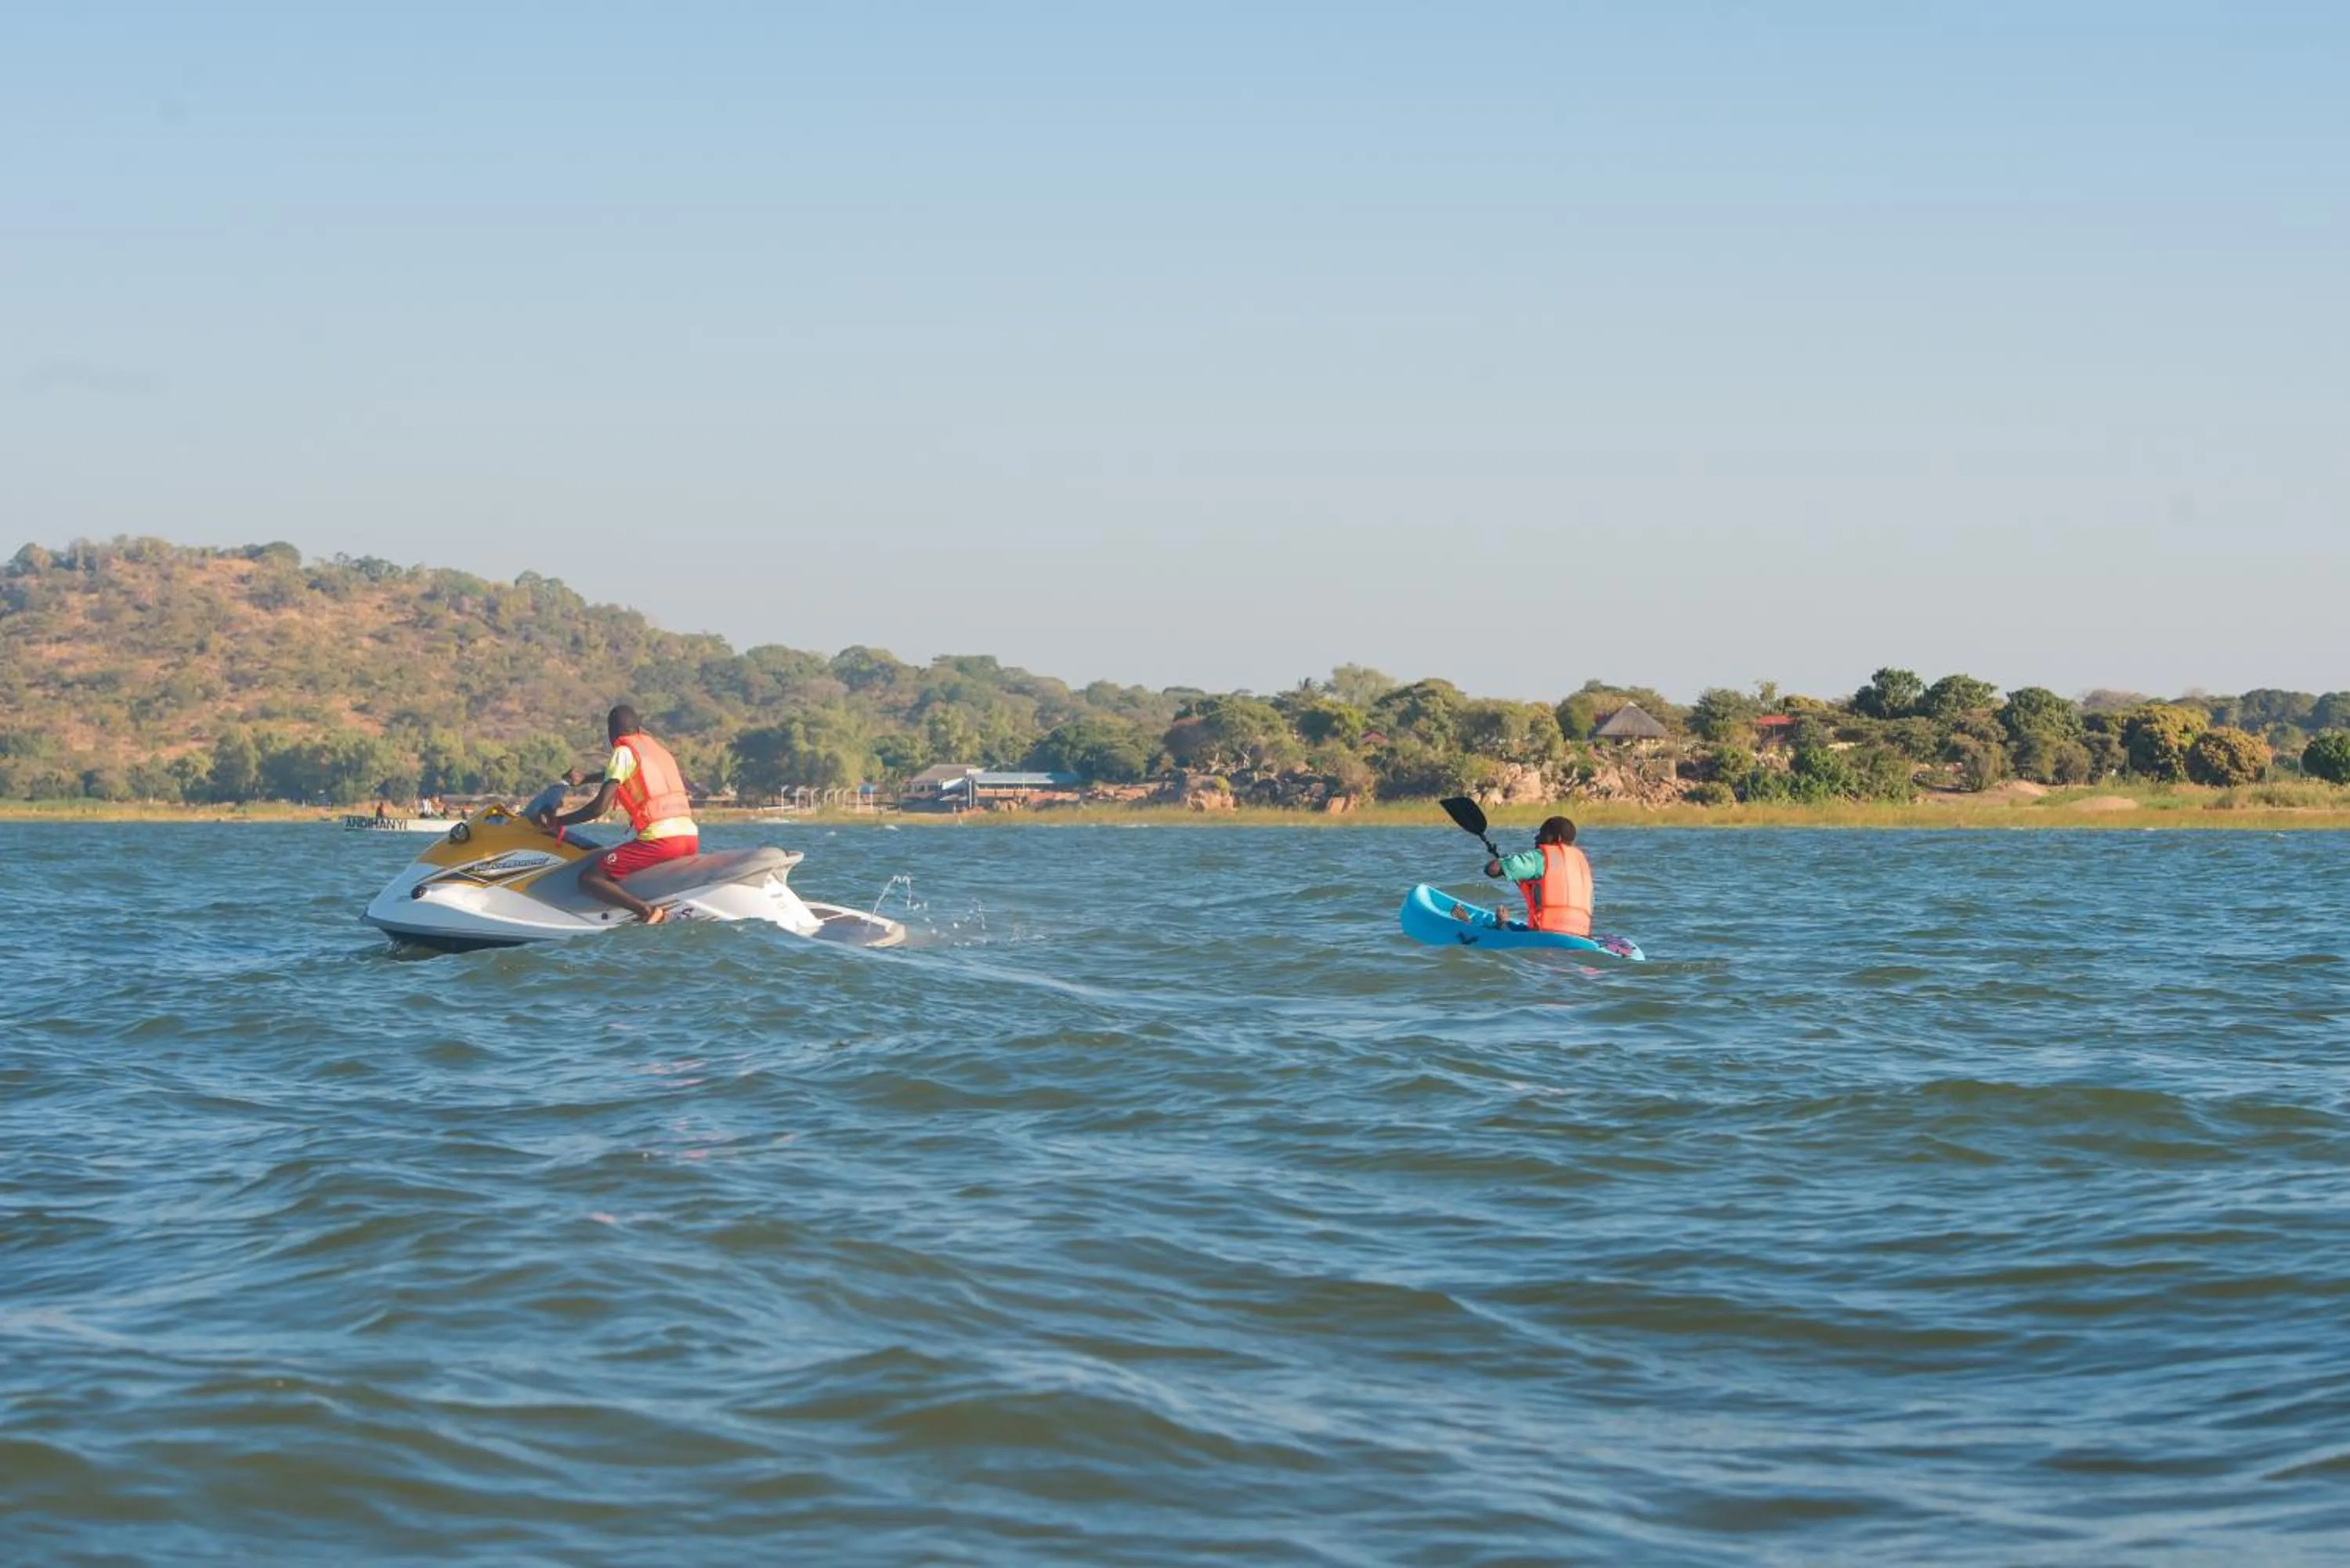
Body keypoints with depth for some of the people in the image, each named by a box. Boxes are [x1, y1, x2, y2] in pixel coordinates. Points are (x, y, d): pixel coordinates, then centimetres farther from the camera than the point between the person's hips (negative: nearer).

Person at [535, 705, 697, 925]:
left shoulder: (624, 752, -1)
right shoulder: (659, 748, 20)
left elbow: (600, 807, -8)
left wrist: (557, 822, 1)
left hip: (659, 840, -7)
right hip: (692, 838, 7)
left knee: (589, 878, -6)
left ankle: (647, 910, -24)